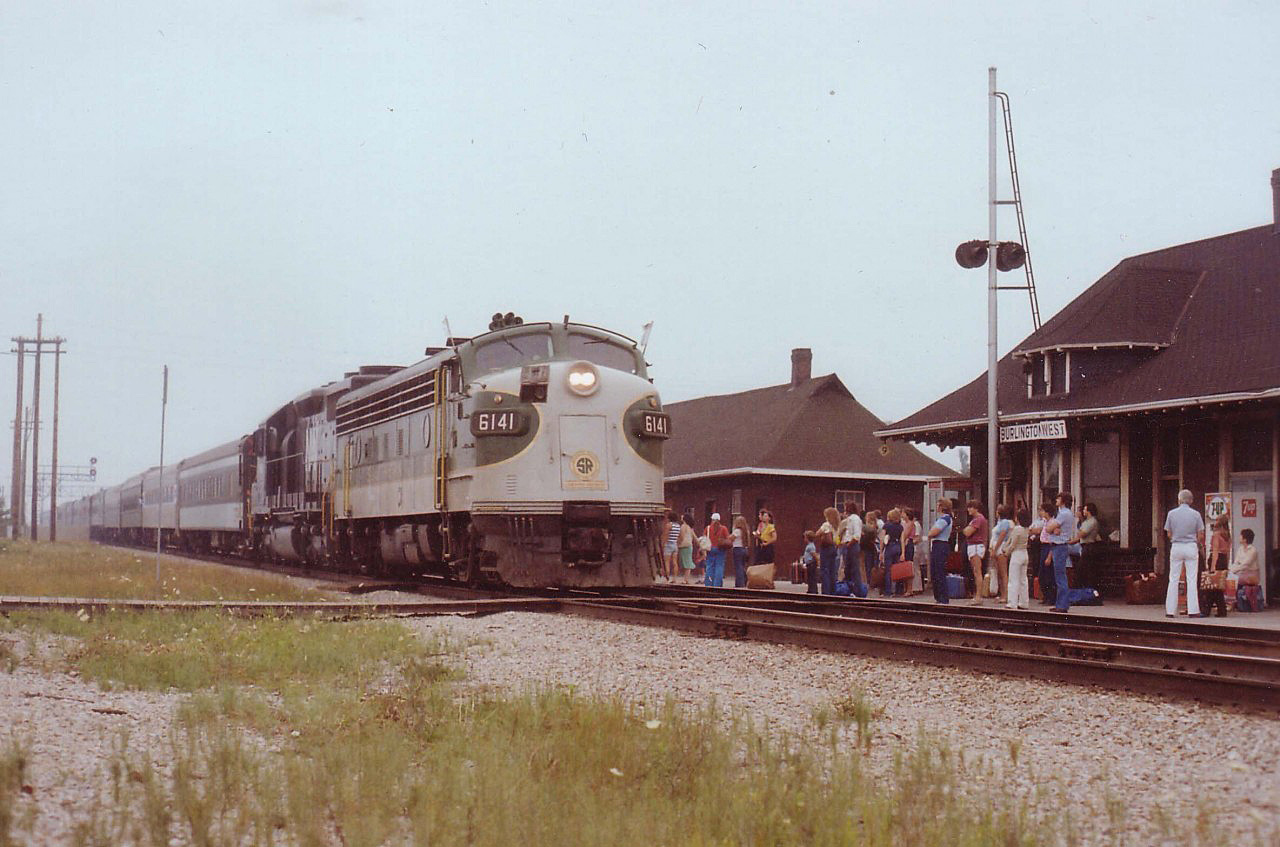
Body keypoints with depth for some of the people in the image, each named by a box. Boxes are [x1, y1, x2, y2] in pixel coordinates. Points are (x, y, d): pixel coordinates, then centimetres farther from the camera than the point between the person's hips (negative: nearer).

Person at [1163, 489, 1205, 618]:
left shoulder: (1171, 513, -2)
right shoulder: (1195, 514, -3)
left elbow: (1169, 534, 3)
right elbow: (1200, 535, -1)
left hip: (1176, 547, 1)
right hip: (1191, 547, -1)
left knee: (1173, 579, 5)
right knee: (1192, 580, 1)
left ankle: (1170, 610, 5)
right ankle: (1192, 610, -2)